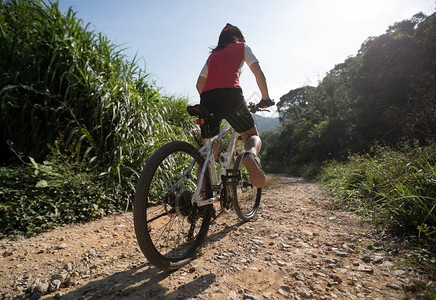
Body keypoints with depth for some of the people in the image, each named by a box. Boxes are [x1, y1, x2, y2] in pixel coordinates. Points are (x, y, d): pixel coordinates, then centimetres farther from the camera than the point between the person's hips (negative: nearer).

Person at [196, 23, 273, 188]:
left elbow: (199, 84, 31)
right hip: (230, 95, -4)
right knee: (253, 135, 11)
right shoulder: (242, 48, 23)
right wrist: (265, 98, 19)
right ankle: (250, 155, -25)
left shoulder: (212, 55, 34)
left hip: (207, 99, 4)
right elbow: (259, 73, 12)